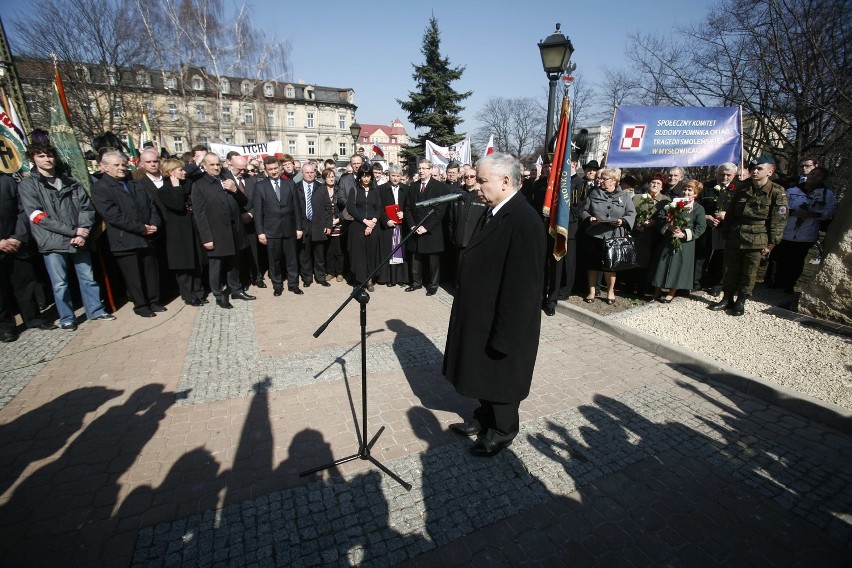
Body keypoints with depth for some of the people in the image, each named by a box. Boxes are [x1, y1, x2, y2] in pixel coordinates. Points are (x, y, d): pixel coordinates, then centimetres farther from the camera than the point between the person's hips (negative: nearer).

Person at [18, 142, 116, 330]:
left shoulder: (70, 182, 12)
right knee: (60, 284, 5)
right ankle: (67, 318, 18)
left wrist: (82, 234, -9)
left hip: (79, 241, 2)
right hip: (53, 242, -2)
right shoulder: (27, 185, 2)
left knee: (88, 278, 10)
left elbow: (87, 207, 5)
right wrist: (72, 231, -14)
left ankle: (96, 311, 23)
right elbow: (38, 217, -7)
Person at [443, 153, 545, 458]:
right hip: (481, 316, 8)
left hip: (502, 323, -8)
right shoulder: (494, 212, 3)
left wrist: (505, 335, -21)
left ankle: (502, 431, 39)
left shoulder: (524, 221, -25)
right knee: (485, 374, 24)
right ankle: (484, 418, 47)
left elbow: (522, 285, -26)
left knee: (500, 378, 14)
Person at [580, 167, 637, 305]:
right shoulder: (593, 193, 7)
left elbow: (632, 214, 5)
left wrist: (623, 221, -14)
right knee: (592, 264, 6)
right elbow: (584, 211, 5)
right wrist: (589, 219, -14)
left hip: (613, 236, -1)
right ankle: (591, 291, 21)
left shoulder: (624, 196, 6)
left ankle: (610, 291, 25)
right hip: (594, 235, 1)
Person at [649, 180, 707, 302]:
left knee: (678, 267, 3)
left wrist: (684, 234, -18)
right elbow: (660, 218, -1)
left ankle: (671, 294, 16)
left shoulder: (699, 208, 0)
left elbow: (700, 227, -6)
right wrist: (669, 227, -17)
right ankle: (657, 292, 17)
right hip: (667, 240, 2)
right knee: (662, 265, 5)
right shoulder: (673, 203, 7)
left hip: (684, 243, -2)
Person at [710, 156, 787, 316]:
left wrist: (771, 243, -9)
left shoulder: (777, 192, -4)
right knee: (730, 270, 9)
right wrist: (726, 236, 12)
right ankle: (727, 299, 20)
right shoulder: (742, 190, 10)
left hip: (756, 241, -4)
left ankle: (741, 302, 17)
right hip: (734, 239, 4)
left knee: (749, 273, 5)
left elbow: (779, 221, -6)